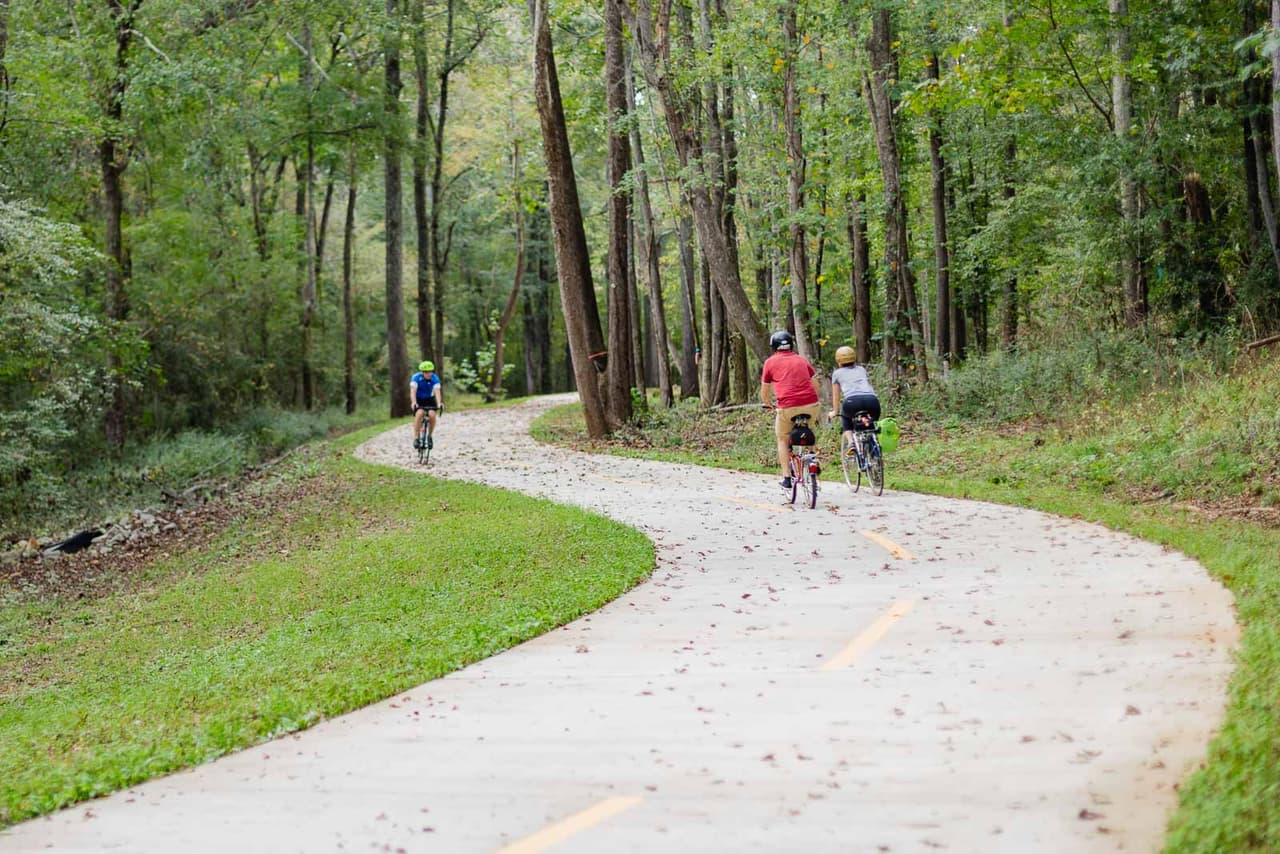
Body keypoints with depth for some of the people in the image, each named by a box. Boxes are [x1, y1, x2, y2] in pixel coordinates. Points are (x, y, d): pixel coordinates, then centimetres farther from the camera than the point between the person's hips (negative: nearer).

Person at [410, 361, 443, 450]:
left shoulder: (435, 378, -18)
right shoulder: (416, 377, -21)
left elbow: (437, 391, -30)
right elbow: (413, 391, -32)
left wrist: (439, 404, -47)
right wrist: (414, 403, -49)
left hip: (429, 399, 2)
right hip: (418, 400, -2)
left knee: (432, 415, -24)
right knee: (419, 413, -30)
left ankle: (429, 436, -1)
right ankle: (416, 438, -23)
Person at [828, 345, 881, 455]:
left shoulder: (837, 373, 26)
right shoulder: (862, 370, 33)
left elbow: (836, 395, 35)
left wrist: (834, 411, 51)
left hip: (853, 401, -2)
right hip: (872, 400, 2)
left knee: (846, 419, 31)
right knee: (873, 421, 31)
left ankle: (850, 441, 8)